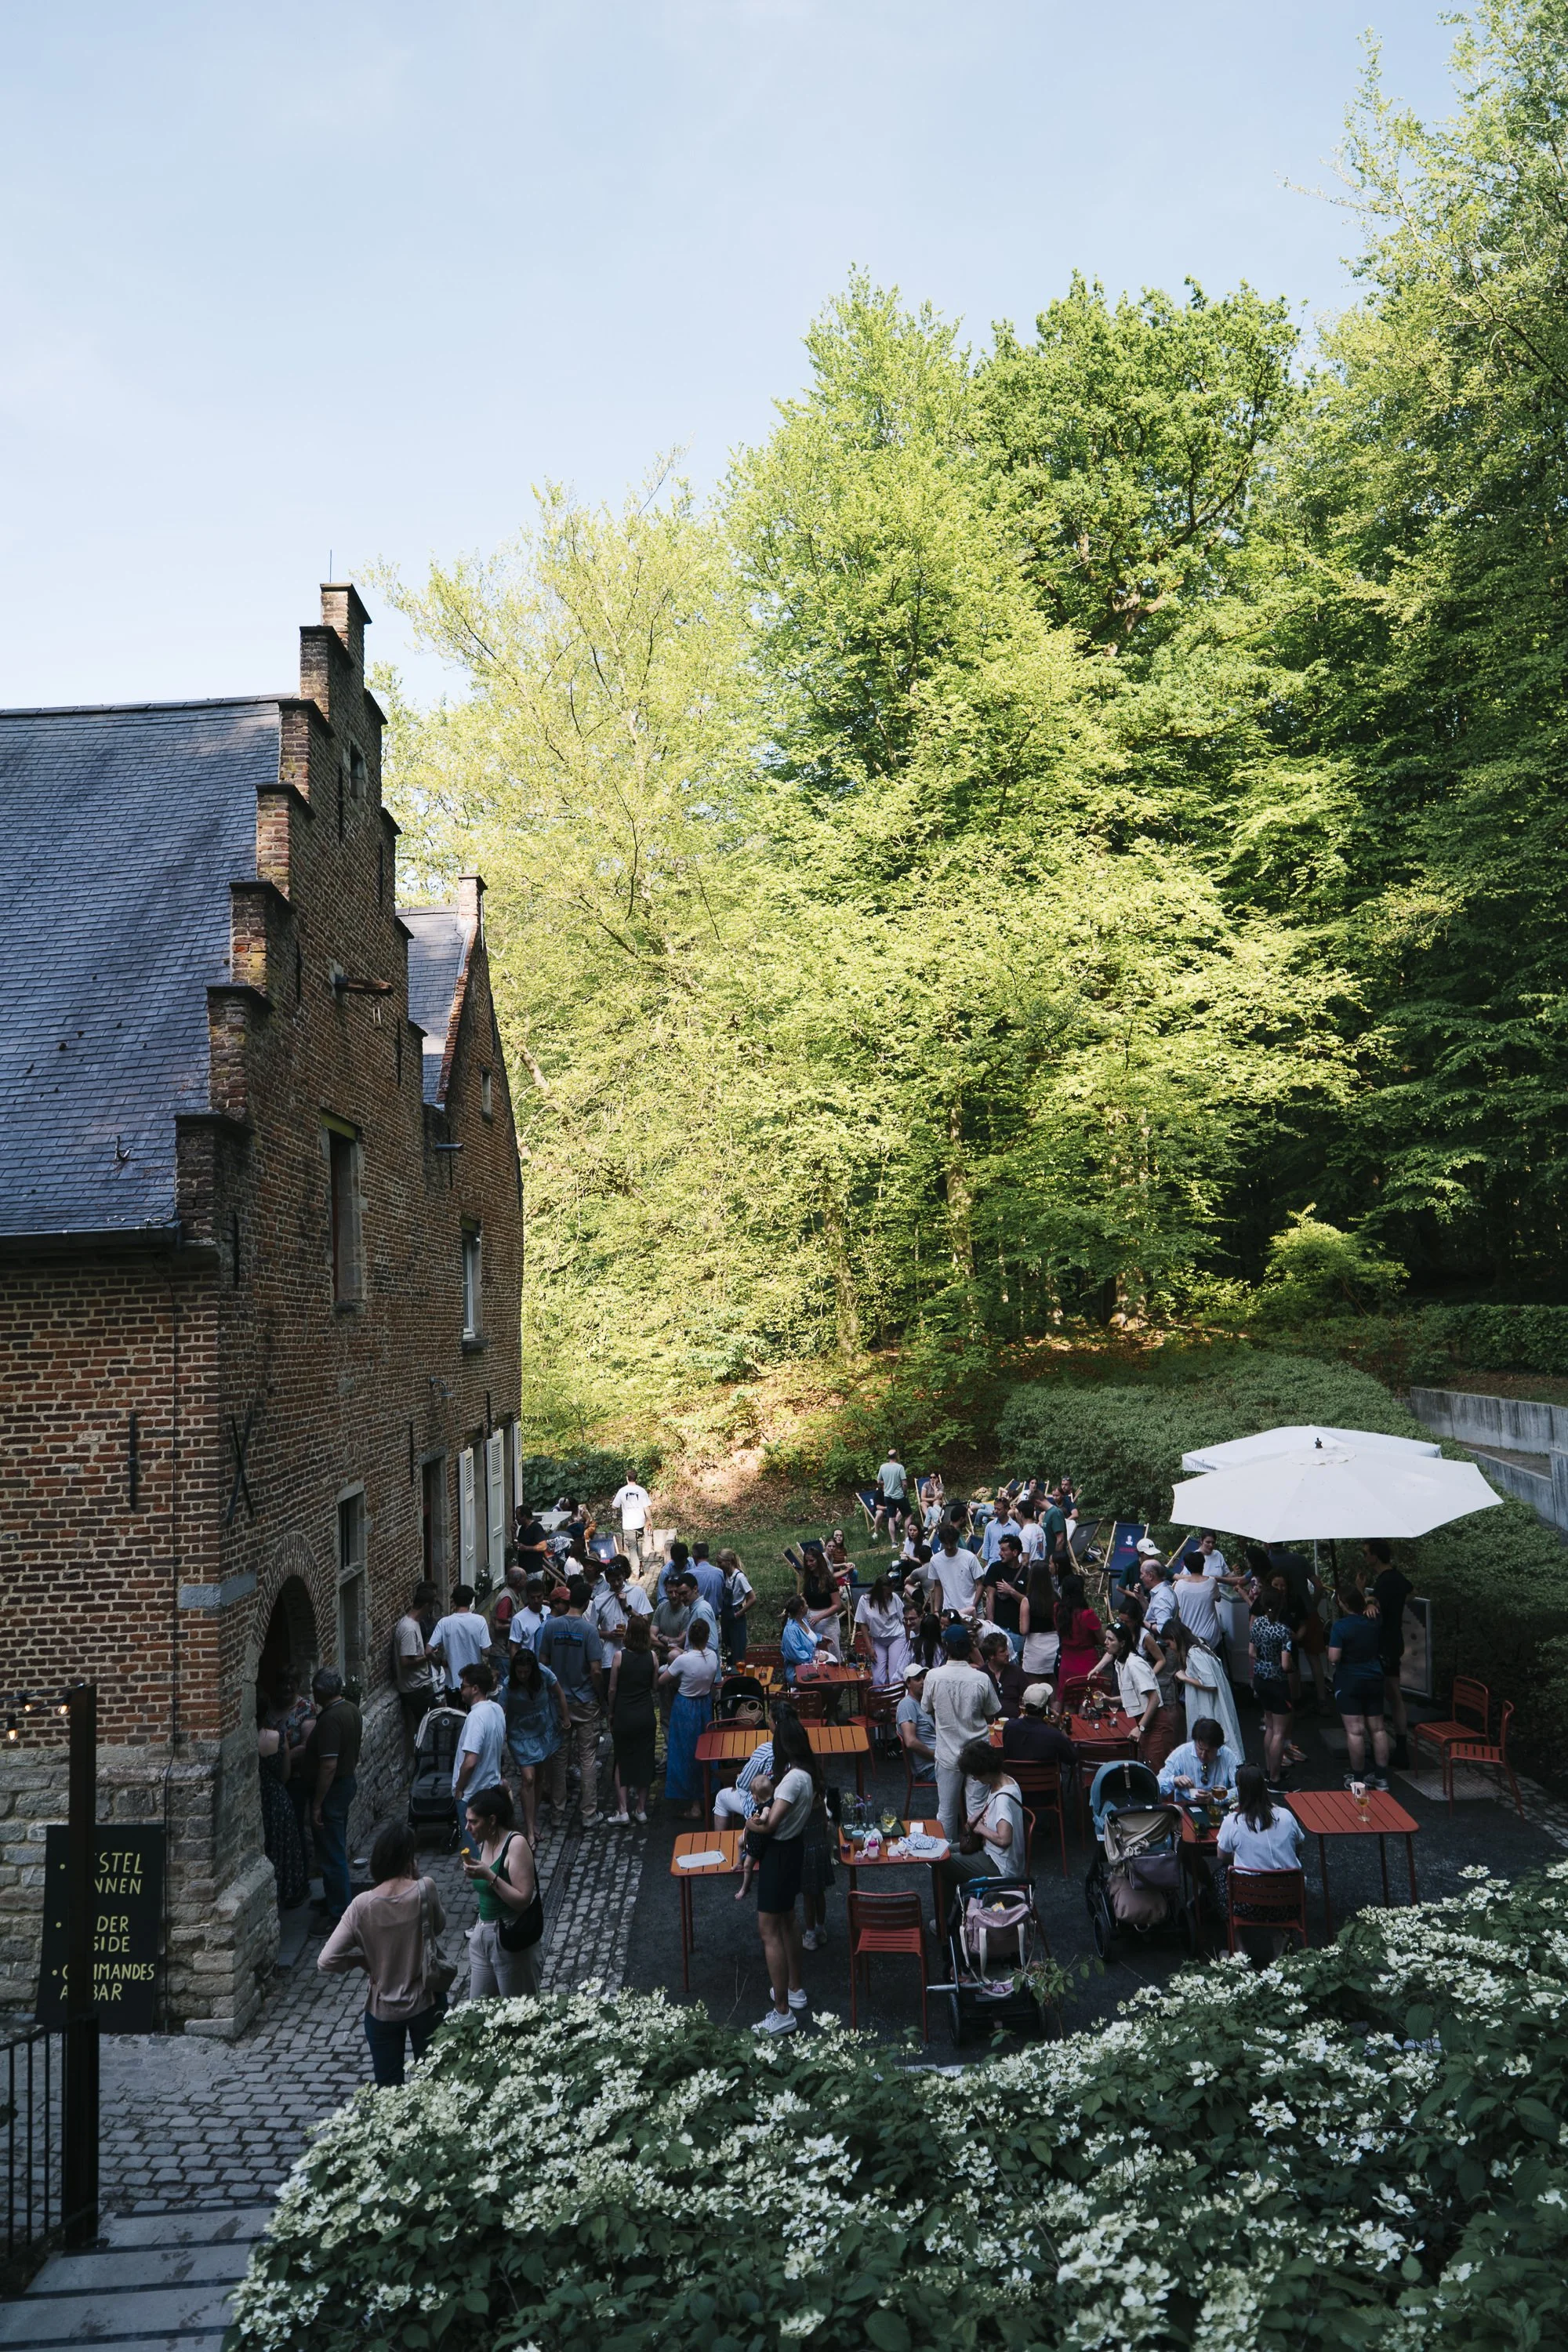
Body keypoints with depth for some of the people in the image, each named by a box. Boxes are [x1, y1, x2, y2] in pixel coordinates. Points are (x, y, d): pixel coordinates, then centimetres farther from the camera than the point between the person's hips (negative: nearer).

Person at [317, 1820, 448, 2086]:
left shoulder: (362, 1905, -17)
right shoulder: (425, 1890, -18)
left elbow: (326, 1962, -18)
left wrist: (363, 1960, -1)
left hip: (382, 2011, 0)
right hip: (425, 2004, 0)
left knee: (388, 2091, 16)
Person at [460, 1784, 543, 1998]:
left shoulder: (516, 1844, -18)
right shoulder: (484, 1843, 5)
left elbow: (523, 1900, -23)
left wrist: (489, 1876, -27)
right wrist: (474, 1876, 2)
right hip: (481, 1935, 8)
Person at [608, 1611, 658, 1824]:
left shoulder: (619, 1656, -13)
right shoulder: (652, 1657, -7)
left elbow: (613, 1689, -6)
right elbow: (655, 1685, 3)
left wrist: (611, 1713, 8)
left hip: (623, 1715, -2)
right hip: (646, 1715, 2)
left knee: (622, 1760, 11)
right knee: (644, 1759, 12)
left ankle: (622, 1810, 7)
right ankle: (641, 1809, 18)